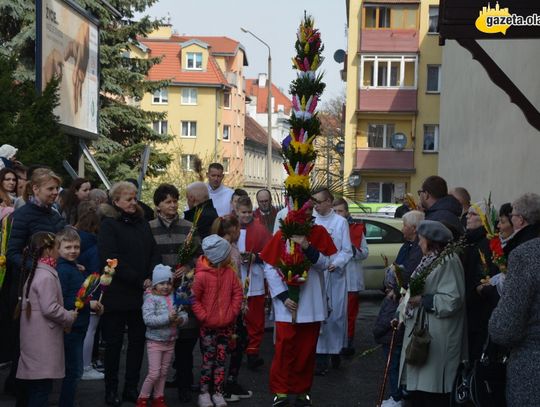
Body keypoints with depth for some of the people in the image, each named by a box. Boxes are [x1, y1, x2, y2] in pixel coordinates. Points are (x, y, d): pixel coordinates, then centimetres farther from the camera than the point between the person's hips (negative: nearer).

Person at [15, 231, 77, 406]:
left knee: (32, 384, 15)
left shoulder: (34, 273, 15)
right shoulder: (47, 276, -15)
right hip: (43, 341, -9)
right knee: (42, 385, -6)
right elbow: (50, 309, -21)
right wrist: (70, 317, -6)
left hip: (34, 338, 9)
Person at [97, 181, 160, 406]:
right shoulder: (109, 225, -6)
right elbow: (110, 259, -16)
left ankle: (131, 388, 19)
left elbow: (154, 253, 9)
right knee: (114, 343, 5)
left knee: (138, 341, 9)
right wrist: (139, 281, -17)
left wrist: (151, 277, -10)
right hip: (117, 294, -5)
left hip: (141, 294, 5)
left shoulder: (142, 223, 12)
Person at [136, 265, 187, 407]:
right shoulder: (151, 299, -13)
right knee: (154, 373, -5)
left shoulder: (174, 298, 2)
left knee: (163, 373, 15)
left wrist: (180, 319, -19)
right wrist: (168, 318, -29)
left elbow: (184, 314, 4)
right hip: (155, 341, -5)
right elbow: (148, 319, -24)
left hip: (170, 342, 5)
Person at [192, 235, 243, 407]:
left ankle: (218, 393, 17)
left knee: (220, 360, 9)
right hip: (208, 326, -4)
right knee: (208, 360, 2)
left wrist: (233, 312, -2)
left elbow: (237, 292, 6)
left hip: (225, 325, 4)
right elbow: (194, 299, -11)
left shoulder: (230, 272, -3)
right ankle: (204, 393, 13)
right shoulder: (202, 276, -17)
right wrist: (203, 316, -14)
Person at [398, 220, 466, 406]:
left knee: (432, 387, -5)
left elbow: (451, 300, -23)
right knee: (417, 385, 12)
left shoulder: (448, 261, -15)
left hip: (436, 335, -10)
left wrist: (422, 300, -16)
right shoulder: (430, 259, 16)